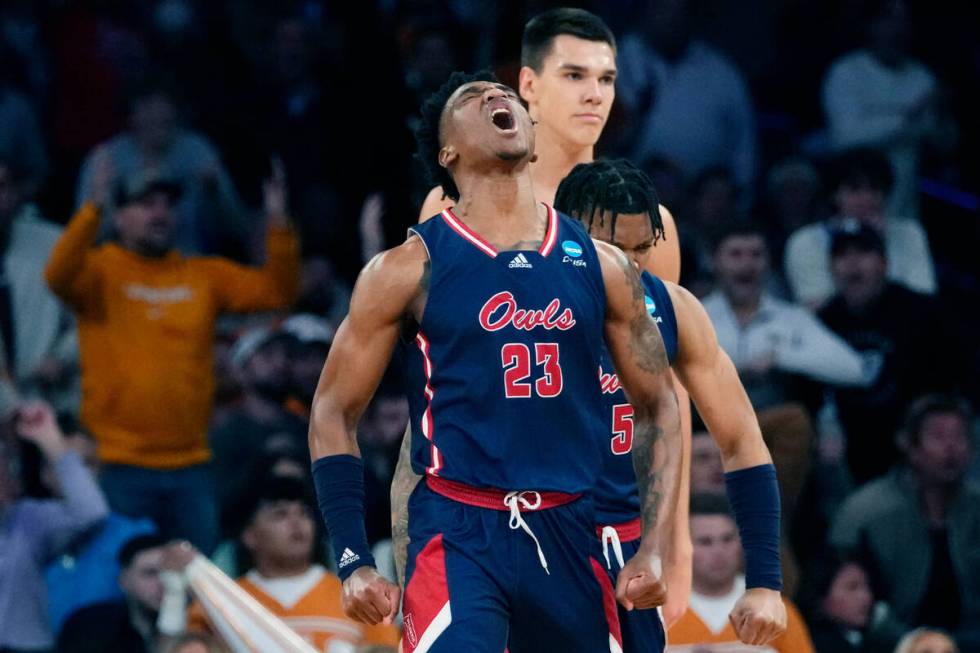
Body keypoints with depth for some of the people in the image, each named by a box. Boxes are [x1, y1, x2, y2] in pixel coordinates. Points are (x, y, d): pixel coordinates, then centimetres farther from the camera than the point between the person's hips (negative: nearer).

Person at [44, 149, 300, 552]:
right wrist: (94, 208, -31)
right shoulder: (102, 270, 0)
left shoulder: (204, 276, 11)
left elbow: (275, 291, 6)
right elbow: (59, 276, -20)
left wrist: (279, 226, -8)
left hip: (189, 467, 4)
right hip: (121, 468, -4)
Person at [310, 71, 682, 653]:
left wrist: (653, 549, 5)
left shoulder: (601, 266, 9)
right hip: (457, 534, -4)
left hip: (568, 537, 4)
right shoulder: (410, 269, 0)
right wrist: (355, 563, -6)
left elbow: (658, 407, 16)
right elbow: (334, 414, 3)